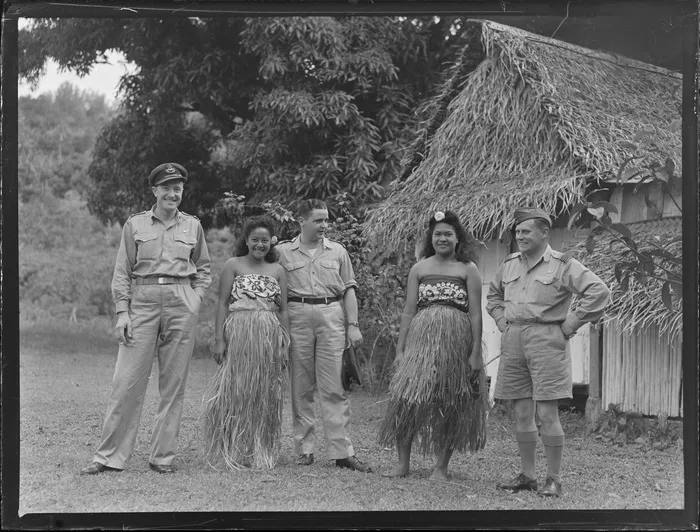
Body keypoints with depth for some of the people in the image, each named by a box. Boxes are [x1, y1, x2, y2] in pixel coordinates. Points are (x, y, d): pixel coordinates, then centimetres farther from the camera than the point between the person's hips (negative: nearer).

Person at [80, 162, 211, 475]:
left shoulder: (192, 226, 11)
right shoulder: (135, 225, 7)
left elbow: (203, 269, 19)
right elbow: (122, 272, 6)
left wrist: (196, 300, 4)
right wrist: (122, 312, -3)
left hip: (182, 304, 1)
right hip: (142, 301, -1)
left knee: (174, 382, 2)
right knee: (127, 380, -5)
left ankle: (163, 456, 9)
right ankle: (110, 455, 1)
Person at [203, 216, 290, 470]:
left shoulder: (278, 271, 13)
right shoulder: (233, 265, 4)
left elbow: (283, 310, 12)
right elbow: (222, 304, 0)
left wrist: (285, 344, 5)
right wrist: (219, 338, -8)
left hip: (269, 337, 3)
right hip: (238, 334, -3)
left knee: (265, 397, 4)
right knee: (235, 392, -4)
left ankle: (262, 453, 12)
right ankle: (233, 452, 3)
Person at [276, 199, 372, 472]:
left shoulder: (337, 251, 12)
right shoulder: (284, 251, 8)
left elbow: (348, 290, 12)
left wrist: (353, 325, 4)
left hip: (331, 316, 0)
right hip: (297, 316, 0)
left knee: (334, 388, -3)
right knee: (301, 387, 3)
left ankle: (342, 451, -3)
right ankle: (304, 448, 11)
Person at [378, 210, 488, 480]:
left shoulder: (468, 269, 3)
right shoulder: (419, 268, 10)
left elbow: (475, 314, -1)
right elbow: (408, 311, 9)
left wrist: (475, 353, -8)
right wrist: (400, 349, 3)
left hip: (456, 341, -1)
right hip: (421, 338, 1)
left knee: (450, 405, 3)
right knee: (406, 398, -8)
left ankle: (441, 466, 13)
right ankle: (403, 463, 2)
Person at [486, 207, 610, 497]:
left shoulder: (563, 264, -3)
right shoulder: (509, 264, 15)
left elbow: (599, 291, -10)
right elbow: (493, 295, 32)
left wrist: (570, 324, -10)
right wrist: (501, 321, 16)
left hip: (545, 339, -5)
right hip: (512, 341, 6)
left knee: (547, 414, -7)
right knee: (522, 414, 7)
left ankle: (554, 479, 1)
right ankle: (527, 475, 16)